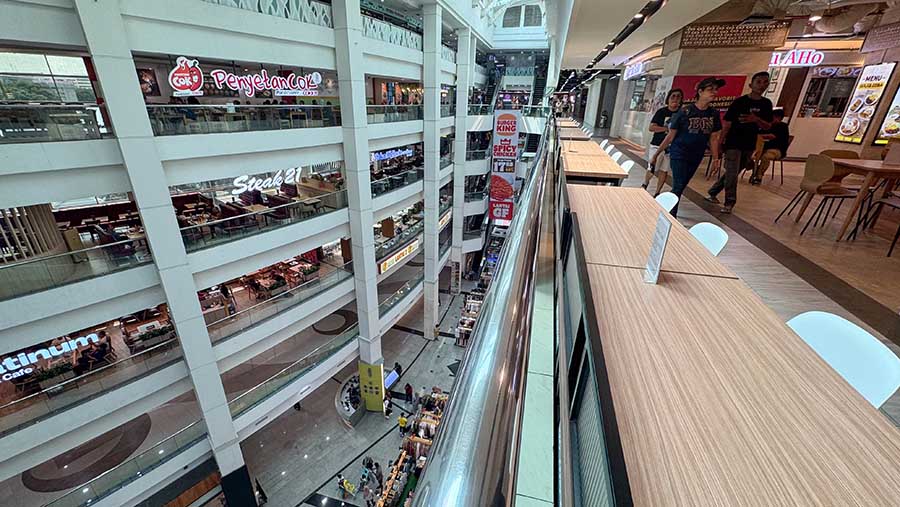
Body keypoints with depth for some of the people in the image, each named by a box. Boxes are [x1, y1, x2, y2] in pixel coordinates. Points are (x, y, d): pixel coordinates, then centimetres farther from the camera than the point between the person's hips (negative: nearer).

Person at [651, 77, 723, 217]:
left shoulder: (714, 114, 3)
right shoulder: (685, 111, -10)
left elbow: (713, 138, 10)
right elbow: (670, 136, -7)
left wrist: (715, 157, 5)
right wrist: (656, 154, -6)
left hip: (696, 157, 5)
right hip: (678, 154, -5)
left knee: (681, 186, 12)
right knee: (678, 186, -9)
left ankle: (669, 207, 26)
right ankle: (671, 216, 0)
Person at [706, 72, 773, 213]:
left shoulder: (766, 104, 7)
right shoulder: (740, 101, -6)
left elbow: (767, 126, 5)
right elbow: (727, 123, -7)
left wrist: (756, 119, -16)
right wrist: (720, 143, -12)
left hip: (749, 145, 5)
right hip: (733, 143, -5)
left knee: (732, 172, 12)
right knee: (732, 173, -6)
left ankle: (712, 192, 26)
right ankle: (729, 202, 4)